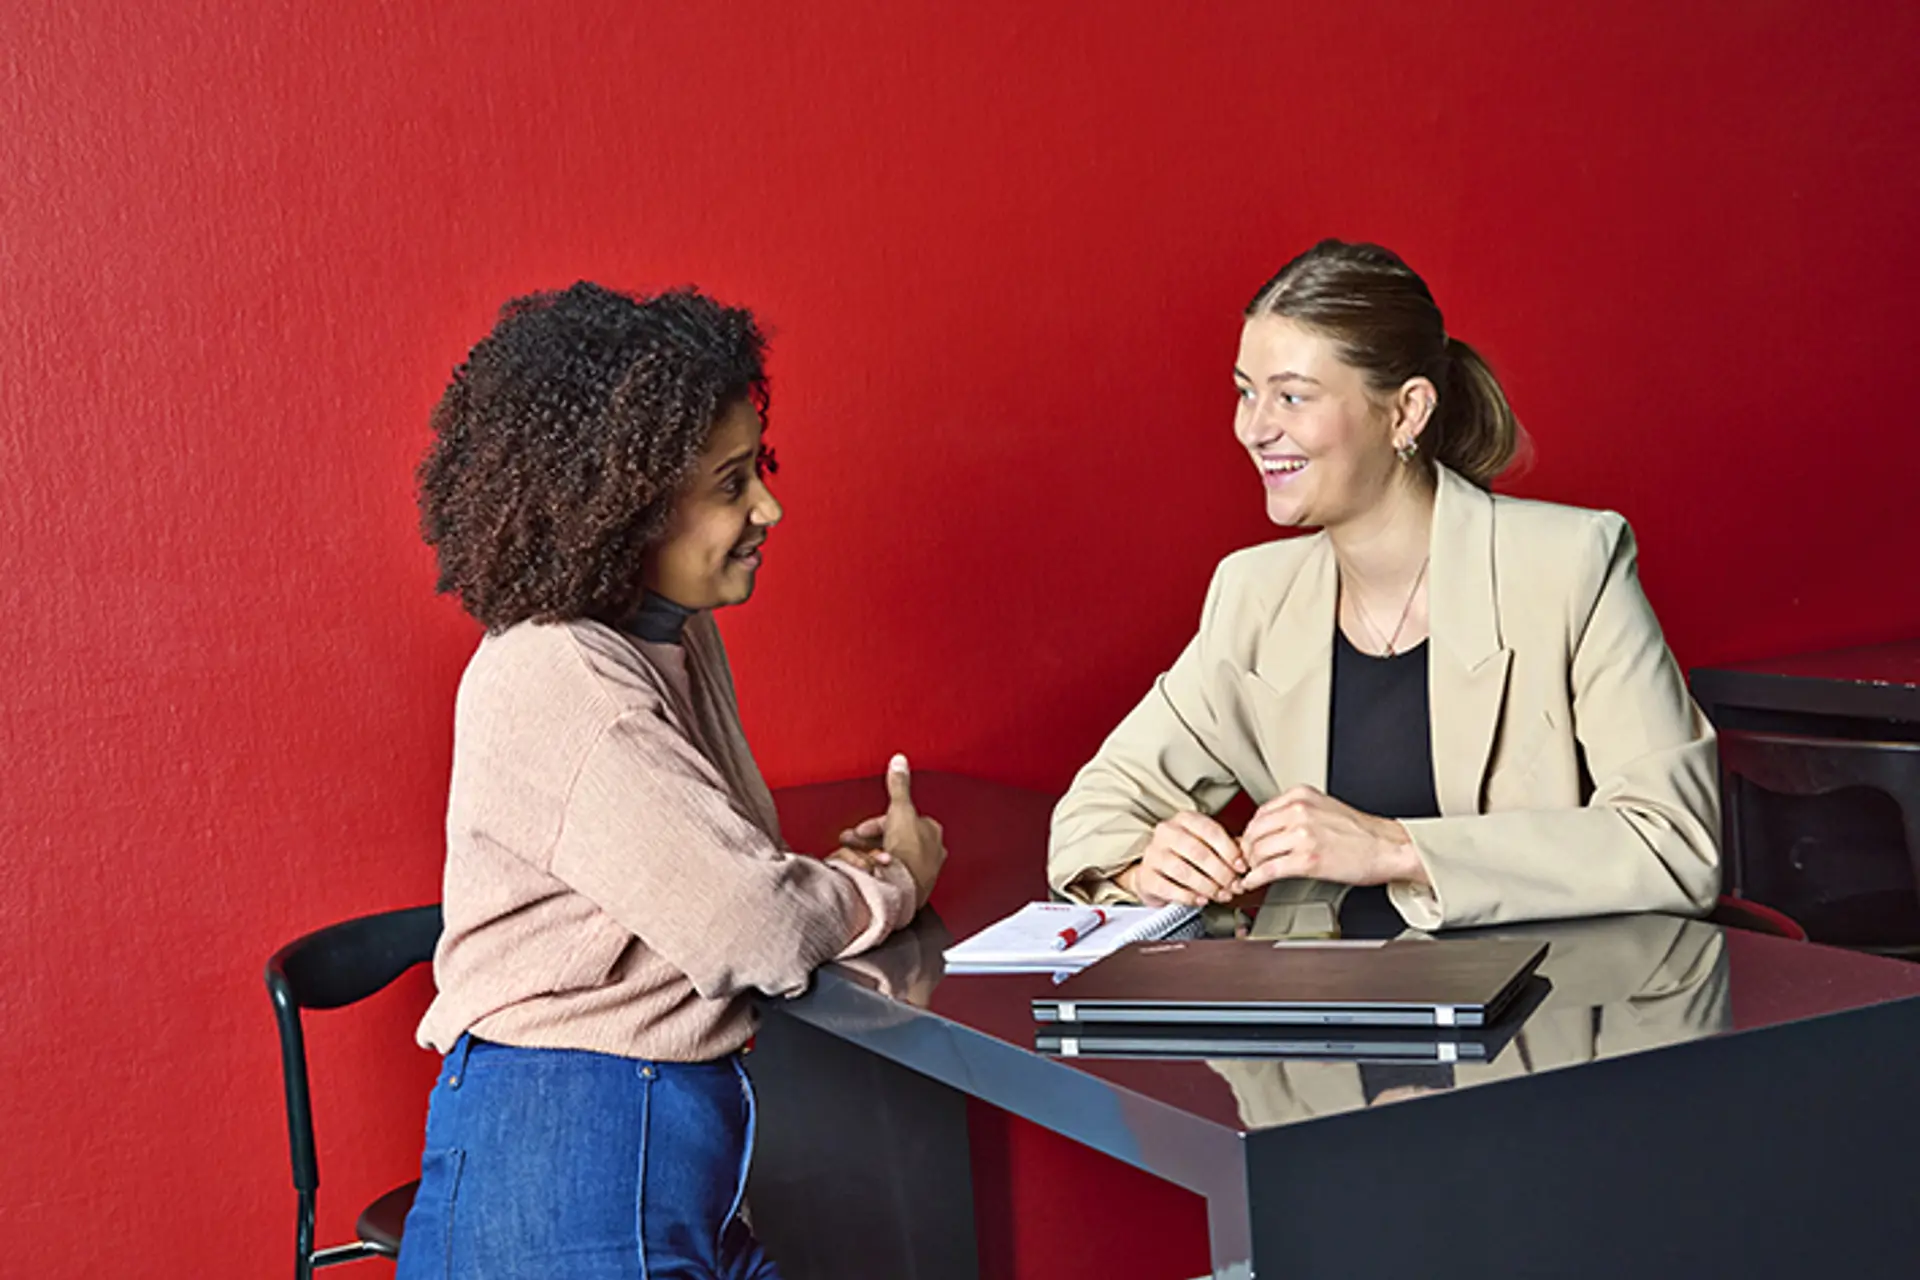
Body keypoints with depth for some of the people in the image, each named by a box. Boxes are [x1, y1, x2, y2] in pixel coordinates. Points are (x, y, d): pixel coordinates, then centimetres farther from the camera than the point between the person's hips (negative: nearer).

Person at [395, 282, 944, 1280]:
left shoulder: (675, 638, 10)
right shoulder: (554, 683, -20)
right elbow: (754, 932, -20)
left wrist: (837, 880, -1)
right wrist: (896, 883, -1)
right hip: (563, 1139, -9)